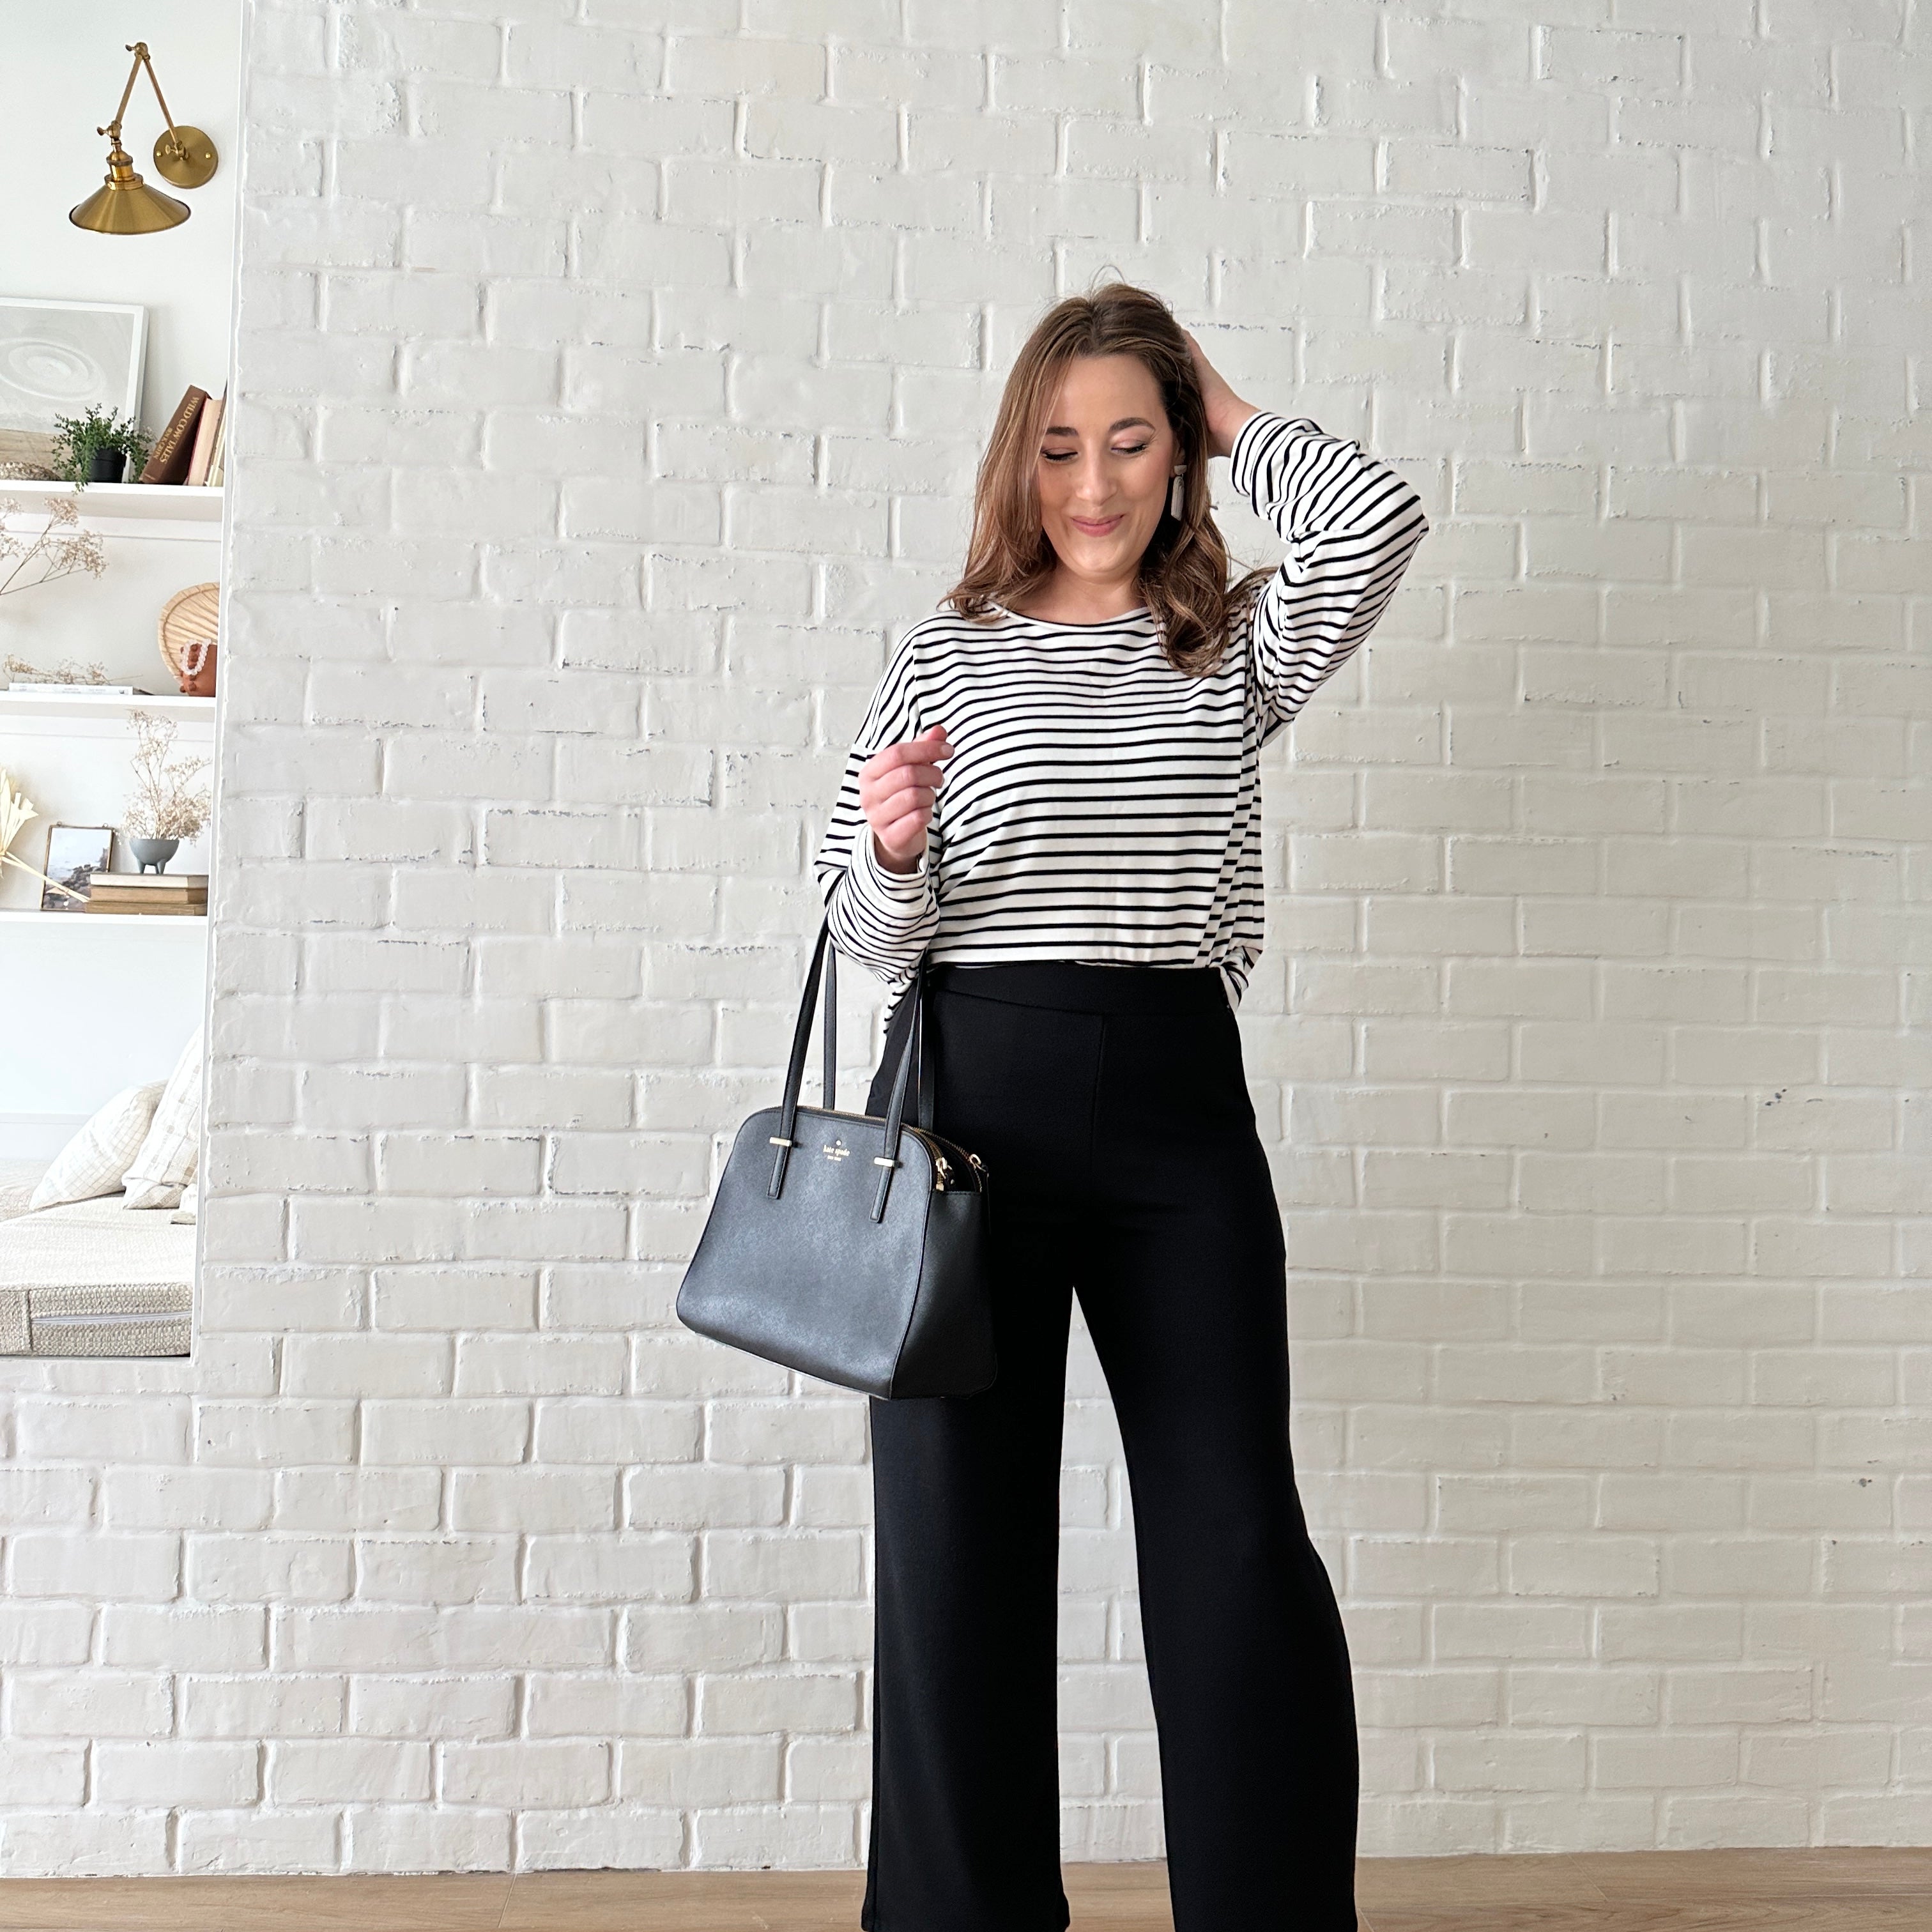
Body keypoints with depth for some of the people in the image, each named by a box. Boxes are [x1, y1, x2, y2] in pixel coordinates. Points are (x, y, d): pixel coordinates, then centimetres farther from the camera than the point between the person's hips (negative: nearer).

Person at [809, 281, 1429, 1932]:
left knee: (1241, 1542, -1)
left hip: (1177, 1102, 1)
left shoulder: (1239, 648, 12)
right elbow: (870, 938, 6)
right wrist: (893, 844, -16)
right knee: (957, 1544, 4)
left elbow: (1381, 518, -8)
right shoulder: (950, 655, 8)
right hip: (969, 1098, 0)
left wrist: (1230, 417, 8)